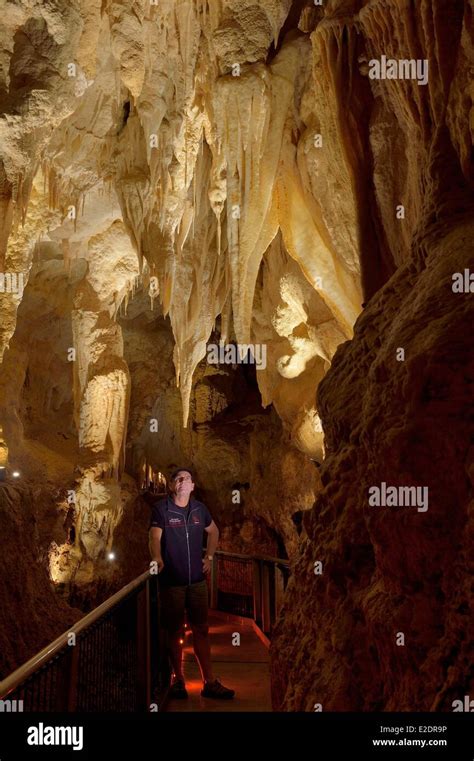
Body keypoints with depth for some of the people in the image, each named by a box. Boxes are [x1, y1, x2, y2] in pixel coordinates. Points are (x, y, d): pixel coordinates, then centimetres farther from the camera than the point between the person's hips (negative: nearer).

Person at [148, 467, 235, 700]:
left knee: (201, 630, 8)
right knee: (175, 631, 6)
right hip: (171, 581, -4)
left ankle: (209, 683, 14)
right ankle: (178, 680, 20)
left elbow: (213, 531, 25)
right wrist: (157, 558, -42)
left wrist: (209, 557, 14)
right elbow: (155, 536, -22)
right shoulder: (160, 509, -7)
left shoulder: (199, 509, 6)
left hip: (197, 580, 4)